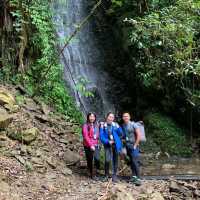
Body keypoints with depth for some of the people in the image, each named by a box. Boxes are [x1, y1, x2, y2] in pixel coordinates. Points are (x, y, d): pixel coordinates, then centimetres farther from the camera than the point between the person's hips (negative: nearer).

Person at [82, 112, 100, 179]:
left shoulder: (96, 125, 11)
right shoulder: (85, 126, -6)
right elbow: (85, 137, -12)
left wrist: (98, 143, 6)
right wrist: (91, 145, -16)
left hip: (96, 145, 4)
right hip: (88, 146, -4)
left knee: (97, 159, -10)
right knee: (90, 160, 4)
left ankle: (96, 173, 7)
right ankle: (91, 174, 17)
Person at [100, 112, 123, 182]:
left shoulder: (115, 125, 0)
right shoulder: (103, 126, -3)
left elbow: (121, 134, -2)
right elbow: (101, 136, -5)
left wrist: (118, 128, -19)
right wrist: (108, 141, -17)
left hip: (116, 144, 2)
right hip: (107, 145, -1)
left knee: (115, 160, 6)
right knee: (107, 160, -11)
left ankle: (114, 175, 19)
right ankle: (106, 175, 10)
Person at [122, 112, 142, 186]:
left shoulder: (133, 124, -9)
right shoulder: (123, 126, 7)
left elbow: (138, 135, -11)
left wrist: (135, 145, -12)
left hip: (133, 146, -6)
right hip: (127, 146, 6)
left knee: (135, 162, -12)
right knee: (131, 162, 9)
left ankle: (138, 178, -13)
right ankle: (134, 176, 16)